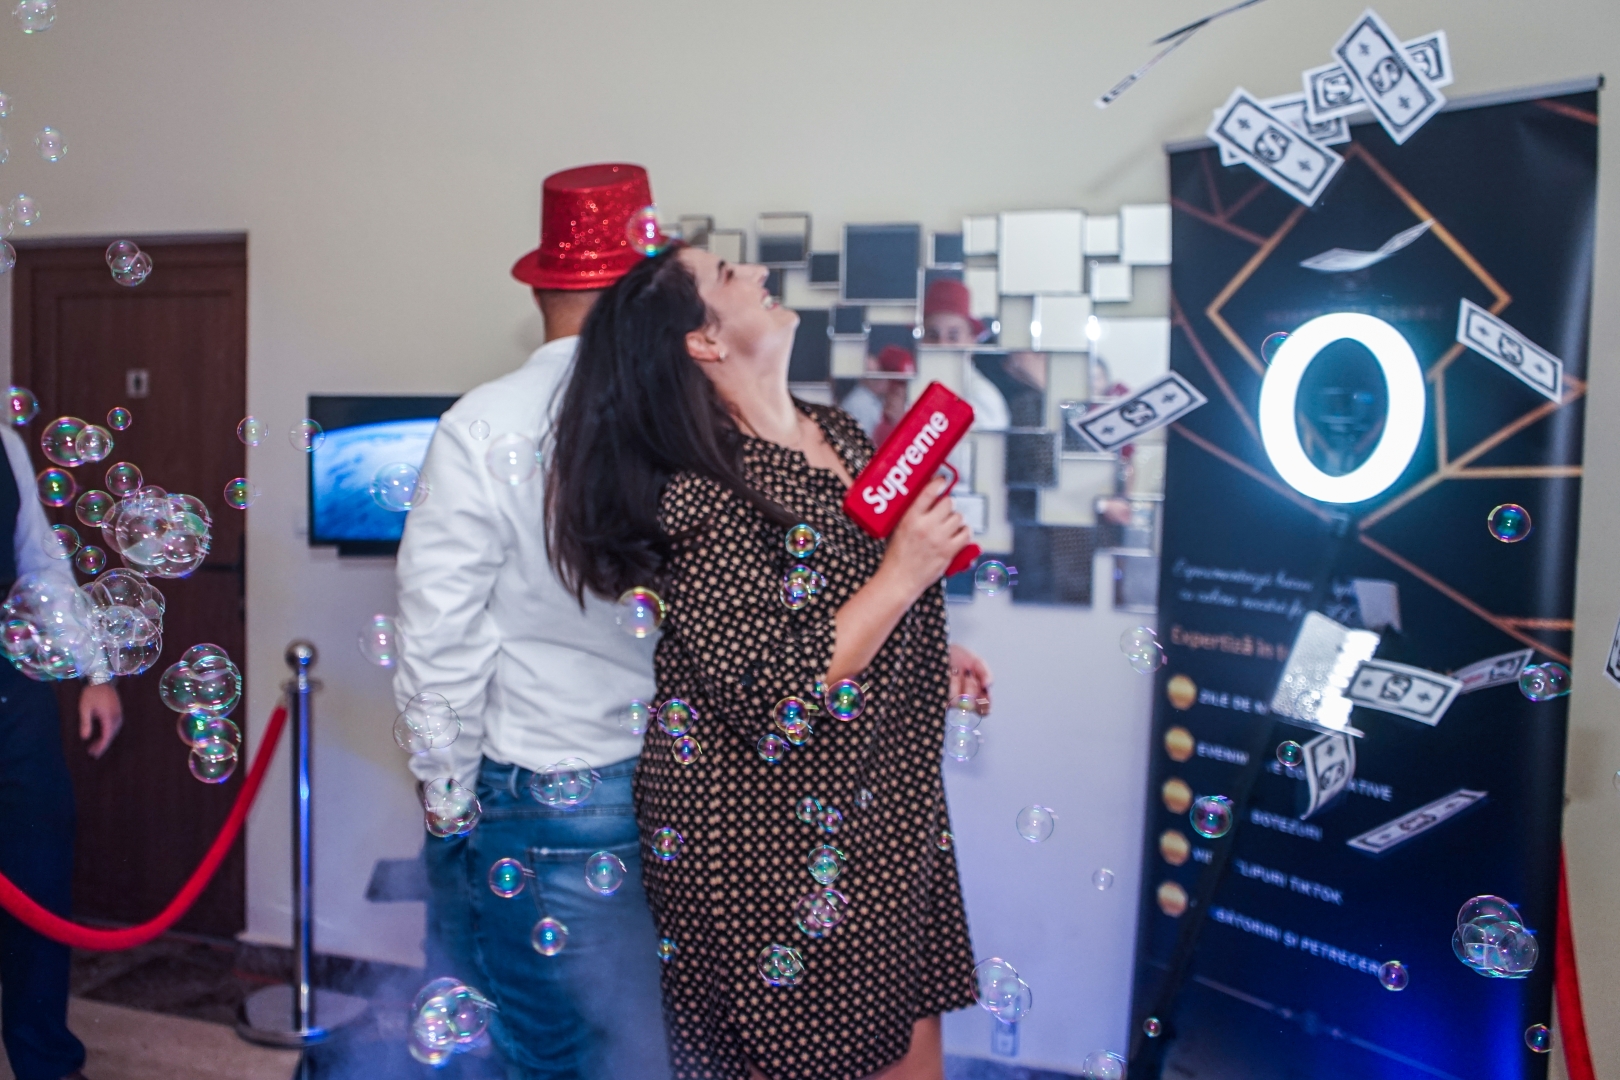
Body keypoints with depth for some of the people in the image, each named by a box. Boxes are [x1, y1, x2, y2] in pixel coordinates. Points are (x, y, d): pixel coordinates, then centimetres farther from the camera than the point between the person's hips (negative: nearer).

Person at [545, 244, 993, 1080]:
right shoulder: (709, 495, -21)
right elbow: (774, 702, -26)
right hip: (776, 847, -7)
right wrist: (902, 575, -23)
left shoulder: (839, 433, 5)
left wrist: (931, 653, 16)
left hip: (888, 815, 8)